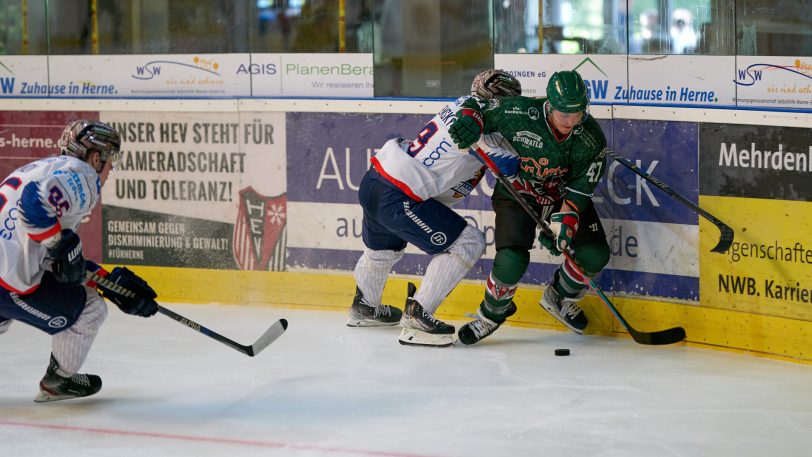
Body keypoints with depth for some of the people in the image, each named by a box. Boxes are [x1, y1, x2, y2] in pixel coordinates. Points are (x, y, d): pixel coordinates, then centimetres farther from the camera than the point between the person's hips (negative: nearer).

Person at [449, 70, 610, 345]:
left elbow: (579, 190, -15)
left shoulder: (591, 139, -20)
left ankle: (559, 298, 24)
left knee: (595, 255, -8)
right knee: (511, 261, -23)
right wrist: (470, 120, -34)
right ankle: (492, 313, 8)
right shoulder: (520, 113, -28)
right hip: (516, 192, -3)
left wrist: (562, 225, -27)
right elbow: (479, 107, -11)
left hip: (562, 195, 3)